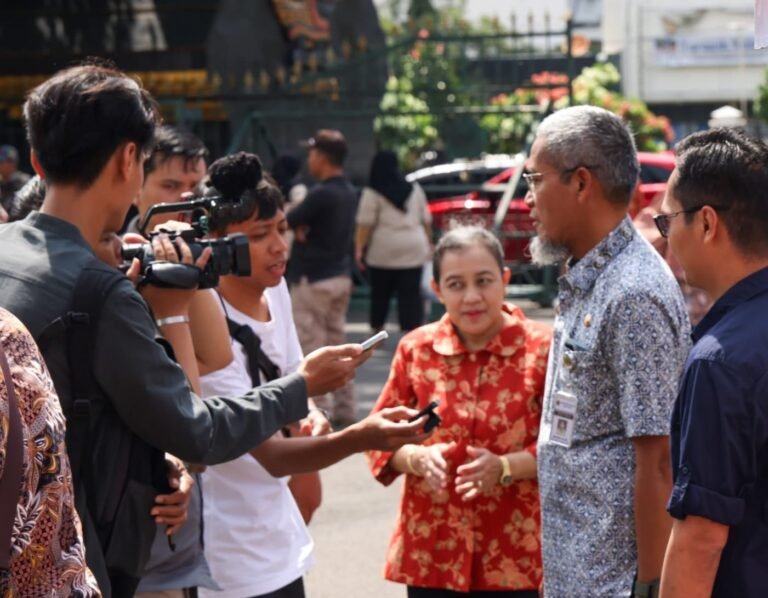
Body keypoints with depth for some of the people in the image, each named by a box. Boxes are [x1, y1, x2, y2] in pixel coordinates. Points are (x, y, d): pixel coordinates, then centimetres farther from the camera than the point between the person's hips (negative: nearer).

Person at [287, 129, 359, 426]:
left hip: (313, 278, -9)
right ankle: (345, 408, 16)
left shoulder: (322, 194, -19)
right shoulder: (349, 192, 10)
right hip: (341, 275, 9)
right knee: (336, 342, 14)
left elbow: (288, 221, -16)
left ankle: (317, 408, -2)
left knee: (310, 346, -3)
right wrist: (304, 227, -5)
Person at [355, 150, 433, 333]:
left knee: (380, 294, 11)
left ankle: (376, 330, 21)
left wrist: (359, 249, -8)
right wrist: (428, 242, 26)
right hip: (414, 250, 3)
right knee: (412, 294, -1)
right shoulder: (414, 189, 11)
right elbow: (426, 220, 16)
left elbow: (365, 224, -10)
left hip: (384, 251, -3)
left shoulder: (372, 193, -3)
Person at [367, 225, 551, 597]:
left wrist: (505, 468, -22)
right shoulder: (416, 349, 3)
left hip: (515, 555, -2)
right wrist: (417, 458, -14)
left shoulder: (541, 348, -5)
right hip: (431, 552, 3)